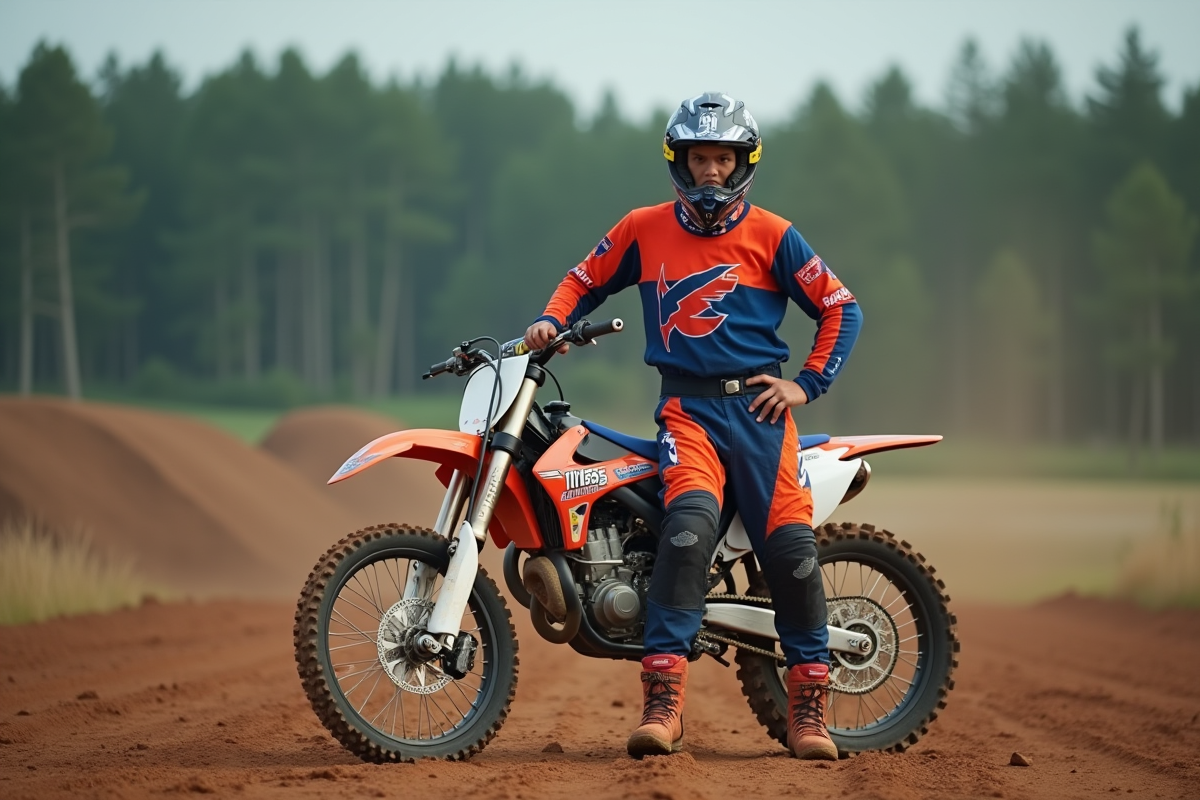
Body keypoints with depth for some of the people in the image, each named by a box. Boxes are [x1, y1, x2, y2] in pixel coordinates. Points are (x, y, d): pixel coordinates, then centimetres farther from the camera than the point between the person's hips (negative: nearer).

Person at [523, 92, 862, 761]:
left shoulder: (772, 236, 5)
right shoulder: (644, 229, 9)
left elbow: (841, 308, 8)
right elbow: (586, 280, 21)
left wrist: (808, 384, 0)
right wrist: (551, 323, 2)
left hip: (758, 405, 1)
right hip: (687, 409, -1)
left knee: (791, 544, -11)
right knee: (692, 521, -27)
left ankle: (809, 707, 5)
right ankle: (663, 705, -30)